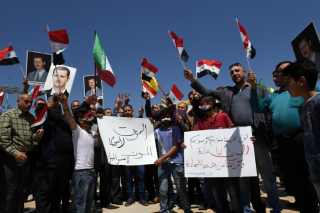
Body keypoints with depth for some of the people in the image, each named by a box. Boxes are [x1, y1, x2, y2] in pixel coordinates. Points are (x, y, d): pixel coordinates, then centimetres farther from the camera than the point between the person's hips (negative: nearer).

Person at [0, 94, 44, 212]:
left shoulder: (32, 118, 10)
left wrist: (37, 136, -11)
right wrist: (15, 153, -25)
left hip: (26, 158, 5)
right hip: (10, 158, -5)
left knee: (20, 192, 15)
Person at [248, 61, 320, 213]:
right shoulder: (273, 96, 19)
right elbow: (258, 107, 10)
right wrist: (254, 87, 1)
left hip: (303, 137, -5)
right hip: (283, 141, 5)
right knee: (295, 180, 14)